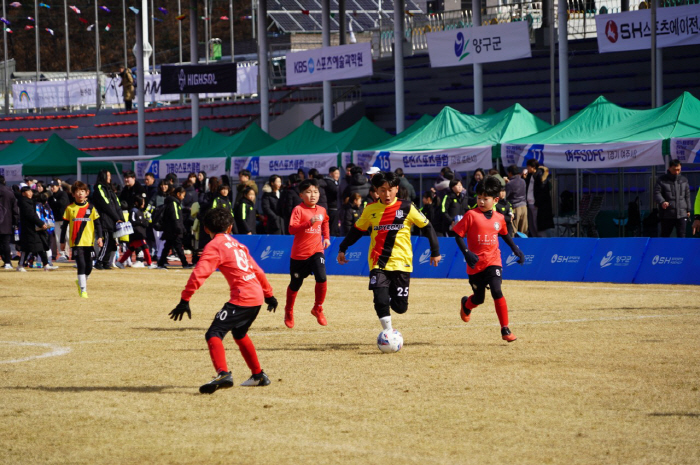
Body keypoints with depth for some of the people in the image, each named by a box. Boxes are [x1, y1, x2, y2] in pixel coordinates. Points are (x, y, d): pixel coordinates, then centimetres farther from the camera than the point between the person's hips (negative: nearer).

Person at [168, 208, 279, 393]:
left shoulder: (214, 246, -2)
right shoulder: (237, 244, 22)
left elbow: (200, 273, -15)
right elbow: (258, 271, 29)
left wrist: (185, 300, -18)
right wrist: (269, 295, 39)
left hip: (241, 298, -8)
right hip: (257, 296, 8)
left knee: (214, 334, -14)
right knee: (239, 334, 30)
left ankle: (223, 374, -36)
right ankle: (258, 375, 39)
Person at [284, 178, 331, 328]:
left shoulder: (322, 210, 6)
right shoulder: (298, 210, -11)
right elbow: (292, 229, -22)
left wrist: (326, 237, 14)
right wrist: (309, 222, -31)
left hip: (316, 250, 3)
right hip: (299, 253, -3)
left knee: (321, 277, -19)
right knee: (295, 284, 10)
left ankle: (318, 309, 2)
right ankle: (289, 311, 35)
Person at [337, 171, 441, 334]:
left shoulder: (407, 208, -3)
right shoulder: (370, 209, 3)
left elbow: (427, 227, 5)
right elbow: (357, 230, 17)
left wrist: (435, 251, 5)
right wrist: (342, 249, 18)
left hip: (401, 263, -1)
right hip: (378, 264, 1)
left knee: (400, 307, 0)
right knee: (380, 301, -16)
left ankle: (392, 296, 36)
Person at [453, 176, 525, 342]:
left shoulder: (499, 218, 3)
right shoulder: (471, 215, -9)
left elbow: (505, 234, 22)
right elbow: (458, 235, -8)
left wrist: (515, 249, 13)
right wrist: (466, 253, -20)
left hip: (493, 261, 1)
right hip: (476, 263, -1)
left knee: (496, 291, -19)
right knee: (479, 298, 10)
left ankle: (505, 330, -12)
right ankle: (466, 304, 49)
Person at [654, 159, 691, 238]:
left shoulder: (684, 180, 12)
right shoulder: (662, 180, -1)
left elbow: (687, 196, 18)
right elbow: (656, 193, -8)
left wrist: (688, 210, 16)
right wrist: (662, 202, -28)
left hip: (682, 214, 3)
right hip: (667, 215, -2)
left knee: (681, 236, -2)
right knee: (665, 236, 7)